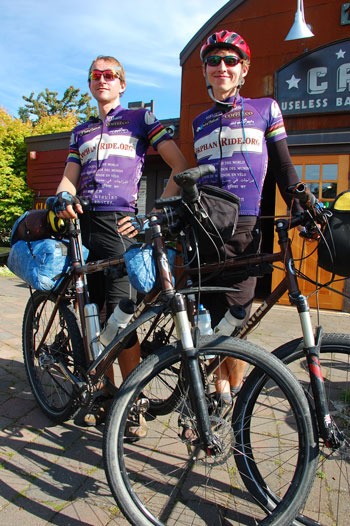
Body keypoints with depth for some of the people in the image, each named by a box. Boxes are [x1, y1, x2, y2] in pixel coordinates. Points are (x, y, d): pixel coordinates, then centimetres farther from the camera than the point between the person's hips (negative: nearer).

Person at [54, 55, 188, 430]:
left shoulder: (140, 118, 13)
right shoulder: (80, 131, 27)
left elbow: (180, 167, 3)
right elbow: (70, 177, 16)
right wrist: (63, 196, -9)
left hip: (120, 223, -5)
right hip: (83, 223, 5)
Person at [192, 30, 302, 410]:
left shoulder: (265, 108, 12)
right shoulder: (200, 122, 20)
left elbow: (283, 168, 8)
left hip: (246, 229, -2)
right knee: (210, 318, -1)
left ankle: (234, 397, 18)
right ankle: (218, 391, 18)